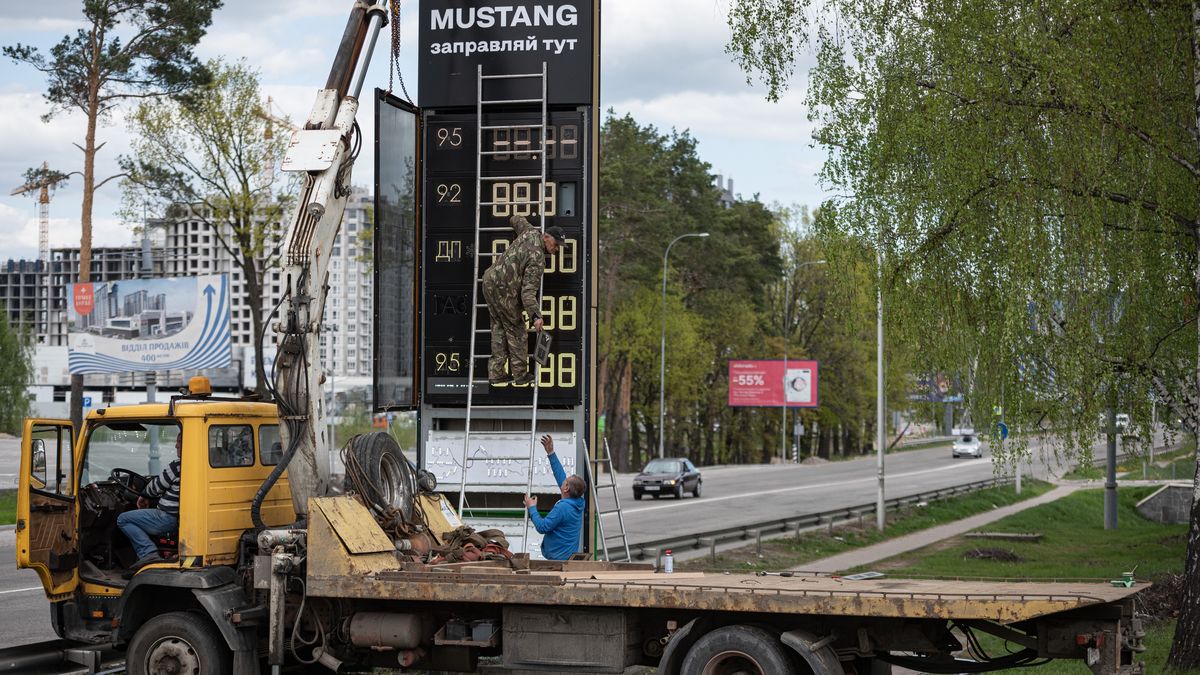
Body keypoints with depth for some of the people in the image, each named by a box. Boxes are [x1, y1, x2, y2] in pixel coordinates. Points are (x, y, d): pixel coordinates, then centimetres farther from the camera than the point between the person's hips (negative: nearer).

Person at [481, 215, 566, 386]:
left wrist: (514, 220, 53)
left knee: (499, 327, 15)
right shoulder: (537, 259, -20)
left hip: (489, 280, 9)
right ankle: (520, 375, 11)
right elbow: (528, 290, -27)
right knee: (516, 330, 4)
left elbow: (518, 220, 28)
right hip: (503, 290, -9)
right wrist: (535, 316, -32)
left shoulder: (531, 233, 4)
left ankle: (496, 373, 15)